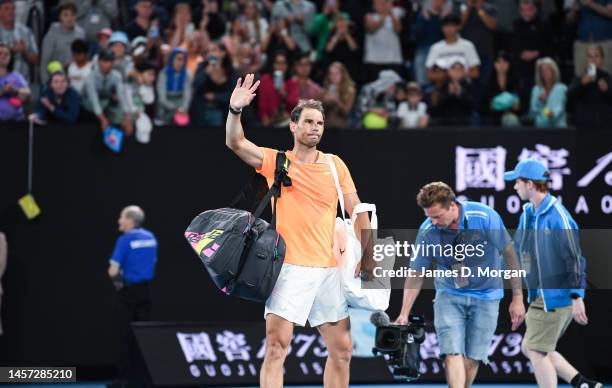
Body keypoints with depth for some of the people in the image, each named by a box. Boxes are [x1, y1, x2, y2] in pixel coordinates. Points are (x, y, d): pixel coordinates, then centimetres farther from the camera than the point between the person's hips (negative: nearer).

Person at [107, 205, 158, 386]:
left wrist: (118, 277, 4)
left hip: (127, 291, -6)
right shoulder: (150, 238, 7)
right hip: (145, 290, 6)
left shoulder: (125, 240, -14)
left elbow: (113, 271, -17)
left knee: (126, 335, 0)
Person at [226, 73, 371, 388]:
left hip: (329, 270, 4)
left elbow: (357, 211, 12)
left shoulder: (335, 165, 11)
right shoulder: (275, 161, 5)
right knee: (276, 346, -14)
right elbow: (235, 143, -7)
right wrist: (235, 110, -25)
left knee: (342, 350, 7)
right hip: (289, 269, -4)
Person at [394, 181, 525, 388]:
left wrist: (517, 298, -7)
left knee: (471, 360, 0)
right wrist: (404, 314, -9)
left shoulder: (485, 217, -20)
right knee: (453, 354, -16)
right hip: (449, 295, 1)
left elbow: (509, 253, -9)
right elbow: (416, 273, -3)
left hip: (486, 295, -1)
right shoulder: (427, 231, -14)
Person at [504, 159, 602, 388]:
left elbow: (574, 257, -21)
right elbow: (517, 250, 21)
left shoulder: (557, 216, -18)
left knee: (537, 352, -6)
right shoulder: (527, 214, 10)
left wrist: (577, 297, -25)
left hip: (557, 297, -10)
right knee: (529, 349, 13)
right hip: (540, 296, 10)